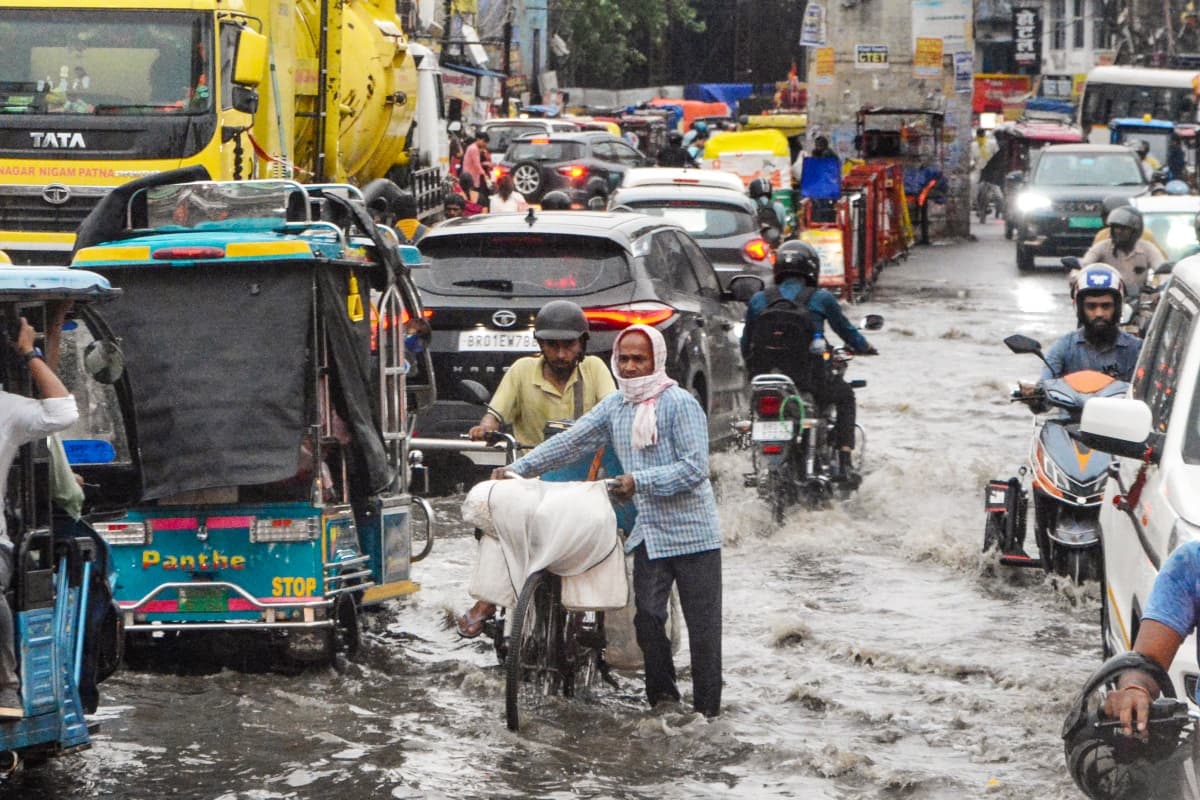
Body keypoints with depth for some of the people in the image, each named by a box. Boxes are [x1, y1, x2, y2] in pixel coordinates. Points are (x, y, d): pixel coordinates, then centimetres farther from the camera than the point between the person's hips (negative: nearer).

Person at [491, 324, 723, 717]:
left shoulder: (679, 403, -10)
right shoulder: (614, 406, 10)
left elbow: (695, 466, -17)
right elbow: (570, 442, 10)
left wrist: (640, 482, -23)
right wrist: (518, 468, 4)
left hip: (692, 533, -6)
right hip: (649, 533, 6)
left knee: (702, 625, 0)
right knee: (648, 619, 3)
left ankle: (706, 710, 6)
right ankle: (662, 699, 14)